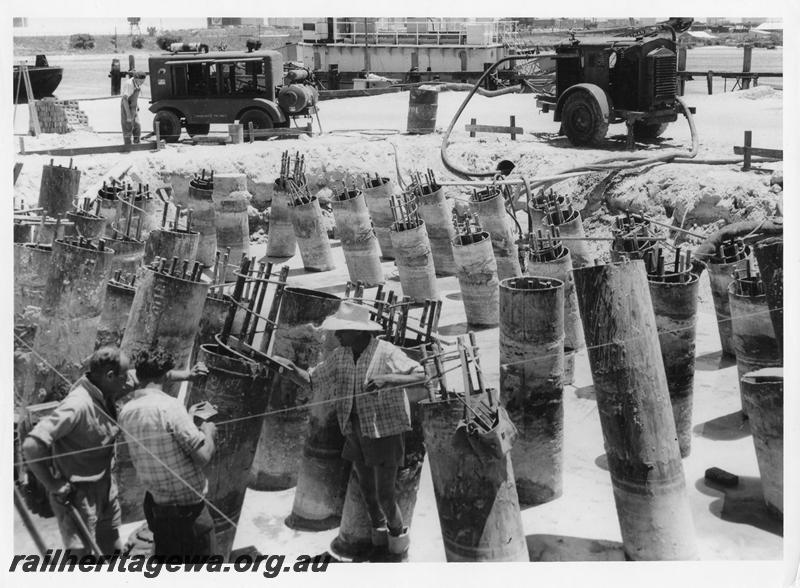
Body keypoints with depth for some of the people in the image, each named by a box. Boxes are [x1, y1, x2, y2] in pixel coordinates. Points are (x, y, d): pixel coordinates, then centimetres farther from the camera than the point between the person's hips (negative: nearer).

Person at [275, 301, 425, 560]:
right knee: (367, 489, 17)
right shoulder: (340, 356, -1)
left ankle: (398, 534, 28)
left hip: (385, 433, -5)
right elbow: (311, 381, 4)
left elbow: (420, 375, -24)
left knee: (385, 495, -2)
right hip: (356, 433, 6)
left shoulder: (387, 353, -18)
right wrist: (291, 369, -17)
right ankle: (379, 536, 42)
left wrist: (386, 378, -38)